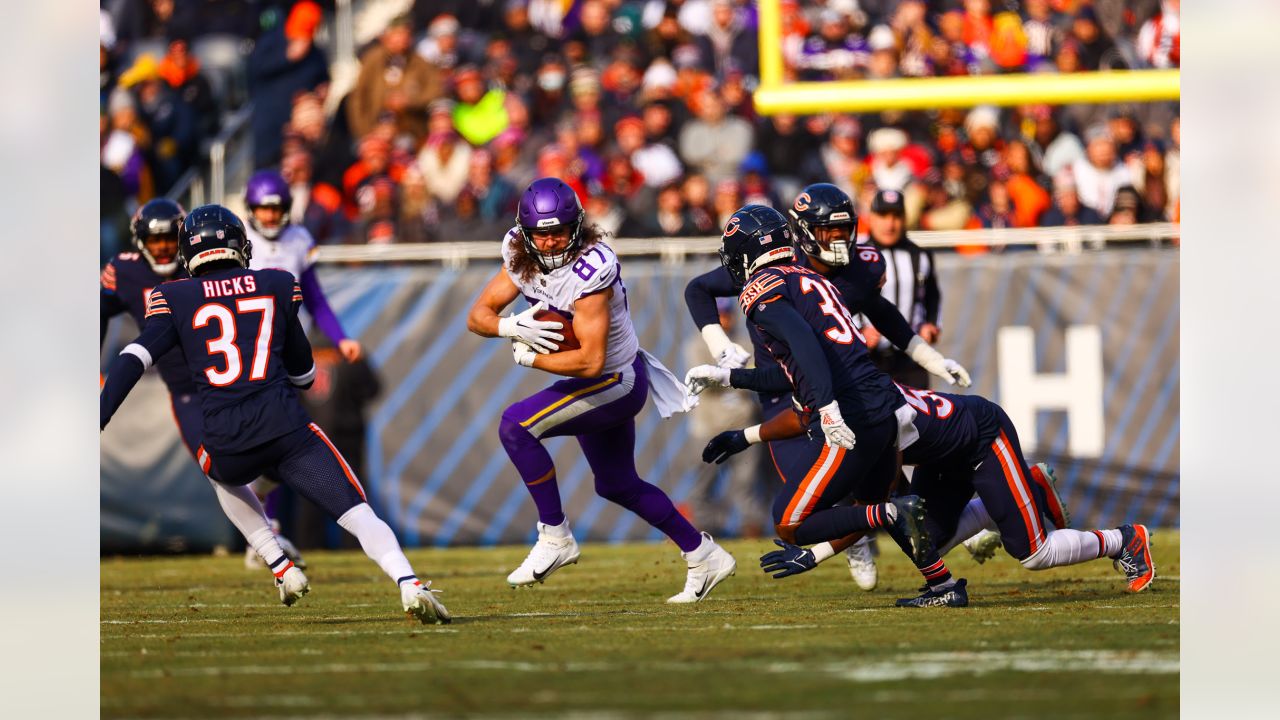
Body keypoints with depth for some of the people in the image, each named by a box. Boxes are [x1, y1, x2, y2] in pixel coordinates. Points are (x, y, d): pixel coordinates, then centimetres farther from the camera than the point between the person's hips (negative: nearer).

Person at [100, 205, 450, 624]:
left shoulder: (175, 299, 11)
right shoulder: (278, 287, 16)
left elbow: (134, 359, -3)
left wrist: (97, 419, -8)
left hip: (227, 444, 1)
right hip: (285, 427, -1)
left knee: (222, 475, 37)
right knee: (359, 515, -5)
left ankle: (283, 570, 25)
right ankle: (408, 584, -33)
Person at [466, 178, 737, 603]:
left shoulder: (590, 271, -30)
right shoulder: (523, 258, -7)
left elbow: (590, 361, -33)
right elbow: (478, 316, -4)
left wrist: (529, 358, -22)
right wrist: (512, 327, -25)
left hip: (616, 383, -9)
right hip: (596, 387, 9)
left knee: (516, 426, -22)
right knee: (617, 485, 21)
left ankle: (555, 537, -13)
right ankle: (704, 557, 34)